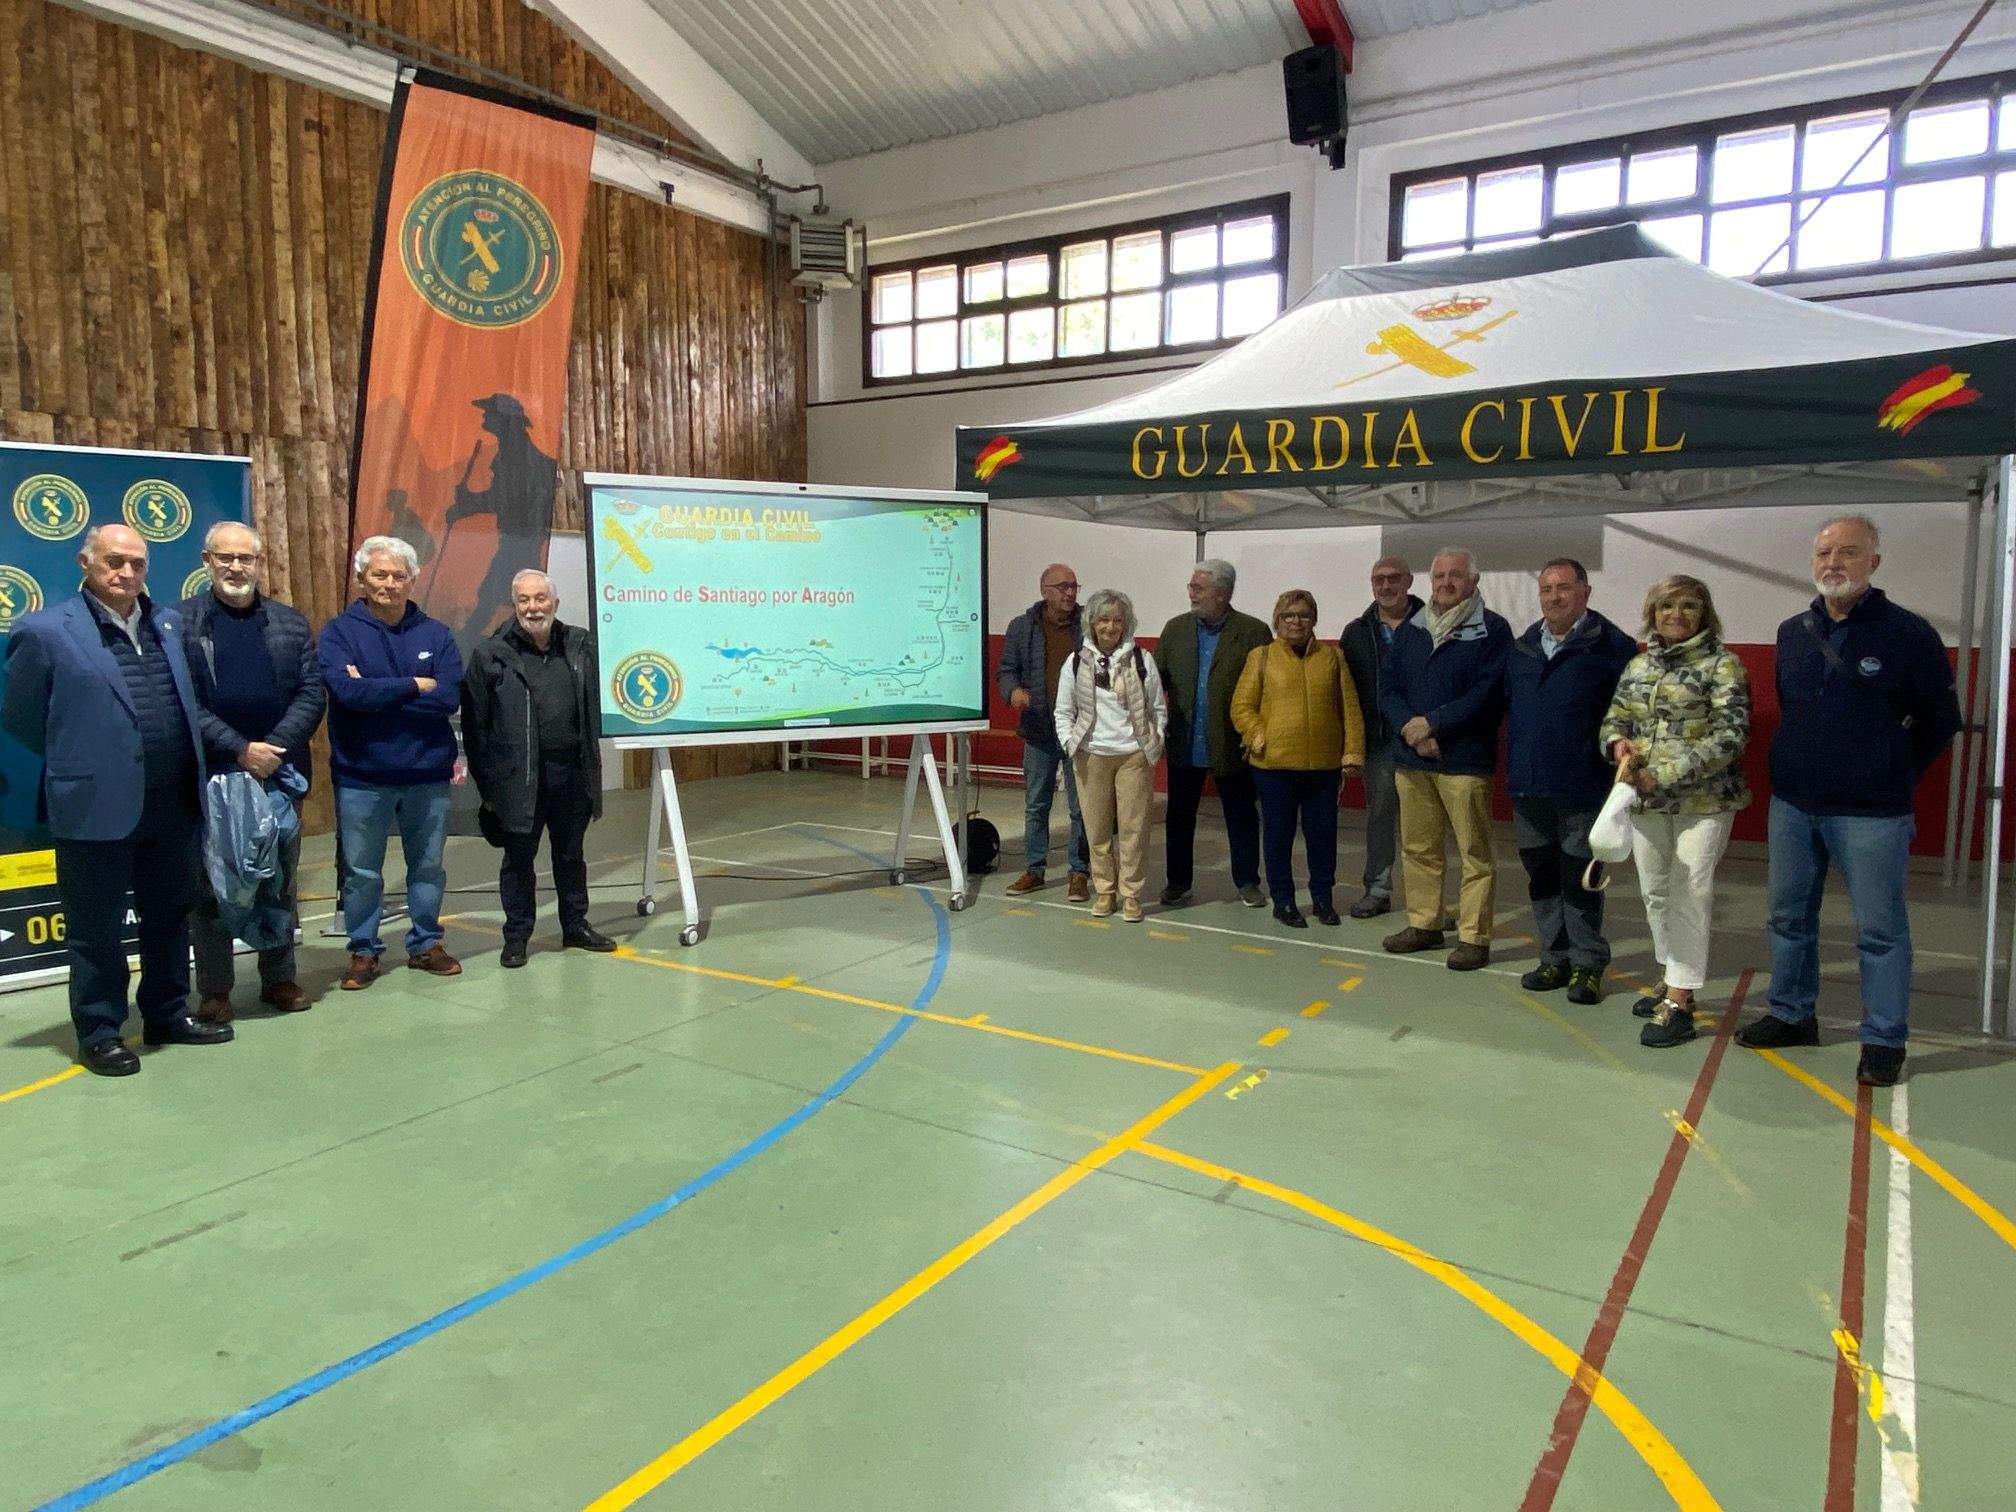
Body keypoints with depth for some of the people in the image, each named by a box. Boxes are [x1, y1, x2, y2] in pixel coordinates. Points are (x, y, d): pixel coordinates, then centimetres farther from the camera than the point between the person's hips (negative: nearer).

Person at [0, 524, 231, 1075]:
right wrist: (82, 761, 4)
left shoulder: (169, 624, 10)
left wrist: (186, 769, 12)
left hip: (174, 807, 5)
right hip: (97, 808, -5)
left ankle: (167, 1015, 30)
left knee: (169, 918, 16)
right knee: (96, 929, 7)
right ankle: (98, 1033, 19)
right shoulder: (45, 631, -6)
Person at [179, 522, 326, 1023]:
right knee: (211, 883, 5)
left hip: (279, 770, 3)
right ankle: (213, 989, 14)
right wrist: (239, 749, -17)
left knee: (280, 879, 11)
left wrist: (275, 747, -12)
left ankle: (279, 977, 22)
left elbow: (312, 693, 2)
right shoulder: (179, 622, -1)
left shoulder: (291, 623, 8)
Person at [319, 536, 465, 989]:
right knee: (362, 873, 9)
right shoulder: (339, 632, -2)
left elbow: (449, 696, -12)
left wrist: (376, 693, -14)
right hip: (361, 776, -2)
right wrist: (414, 686, -13)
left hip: (428, 773, 2)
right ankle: (363, 951, 24)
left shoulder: (435, 634, 2)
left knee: (428, 866, 13)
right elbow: (347, 691, -19)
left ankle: (425, 944, 28)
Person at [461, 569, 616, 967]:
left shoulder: (581, 645, 6)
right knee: (518, 859, 7)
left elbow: (595, 708, 14)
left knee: (571, 855, 16)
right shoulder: (491, 654, -3)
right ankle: (516, 937, 19)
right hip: (519, 779, -3)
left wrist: (592, 765, 6)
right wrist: (487, 785, -4)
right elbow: (475, 725, -3)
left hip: (573, 773, 3)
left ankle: (575, 925, 30)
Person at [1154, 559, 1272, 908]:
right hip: (1184, 745, 3)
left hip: (1232, 745, -3)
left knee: (1241, 816, 10)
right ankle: (1178, 881, 24)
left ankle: (1247, 881, 25)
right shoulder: (1175, 629, 5)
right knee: (1179, 815, 11)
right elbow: (1158, 679, 4)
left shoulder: (1253, 632, -6)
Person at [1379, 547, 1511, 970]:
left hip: (1464, 759, -5)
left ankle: (1474, 937, 5)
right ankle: (1423, 924, 23)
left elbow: (1488, 695, -12)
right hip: (1411, 758, 5)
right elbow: (1389, 686, 9)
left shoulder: (1492, 630, -2)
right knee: (1417, 847, 12)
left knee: (1474, 851, -2)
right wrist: (1409, 727, -9)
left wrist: (1432, 724, -13)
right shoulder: (1411, 629, 14)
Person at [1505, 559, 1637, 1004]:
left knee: (1580, 880, 3)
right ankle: (1555, 959, 25)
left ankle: (1587, 965, 16)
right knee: (1541, 877, 13)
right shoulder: (1522, 648, 12)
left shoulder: (1610, 646, -6)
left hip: (1582, 787, -6)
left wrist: (1618, 752, -13)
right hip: (1528, 784, 6)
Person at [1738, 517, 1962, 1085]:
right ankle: (1791, 1015, 28)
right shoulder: (1792, 632, 7)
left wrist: (1892, 776, 5)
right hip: (1792, 805, 5)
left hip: (1870, 814, -5)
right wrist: (1799, 765, 14)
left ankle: (1884, 1041, 14)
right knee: (1789, 916, 14)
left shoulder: (1909, 634, -7)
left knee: (1880, 929, 3)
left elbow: (1941, 720, 2)